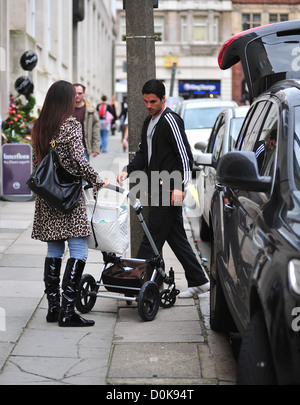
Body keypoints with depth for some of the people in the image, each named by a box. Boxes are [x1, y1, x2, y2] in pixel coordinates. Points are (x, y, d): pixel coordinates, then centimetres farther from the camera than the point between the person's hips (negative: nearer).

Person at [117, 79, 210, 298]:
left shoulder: (170, 120, -11)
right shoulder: (149, 122, 17)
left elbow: (185, 155, -15)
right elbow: (144, 154, 21)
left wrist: (179, 186, -20)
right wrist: (128, 170, 4)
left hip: (169, 189, -9)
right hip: (159, 189, 10)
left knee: (154, 235, -6)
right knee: (176, 236, 11)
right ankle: (198, 281, 18)